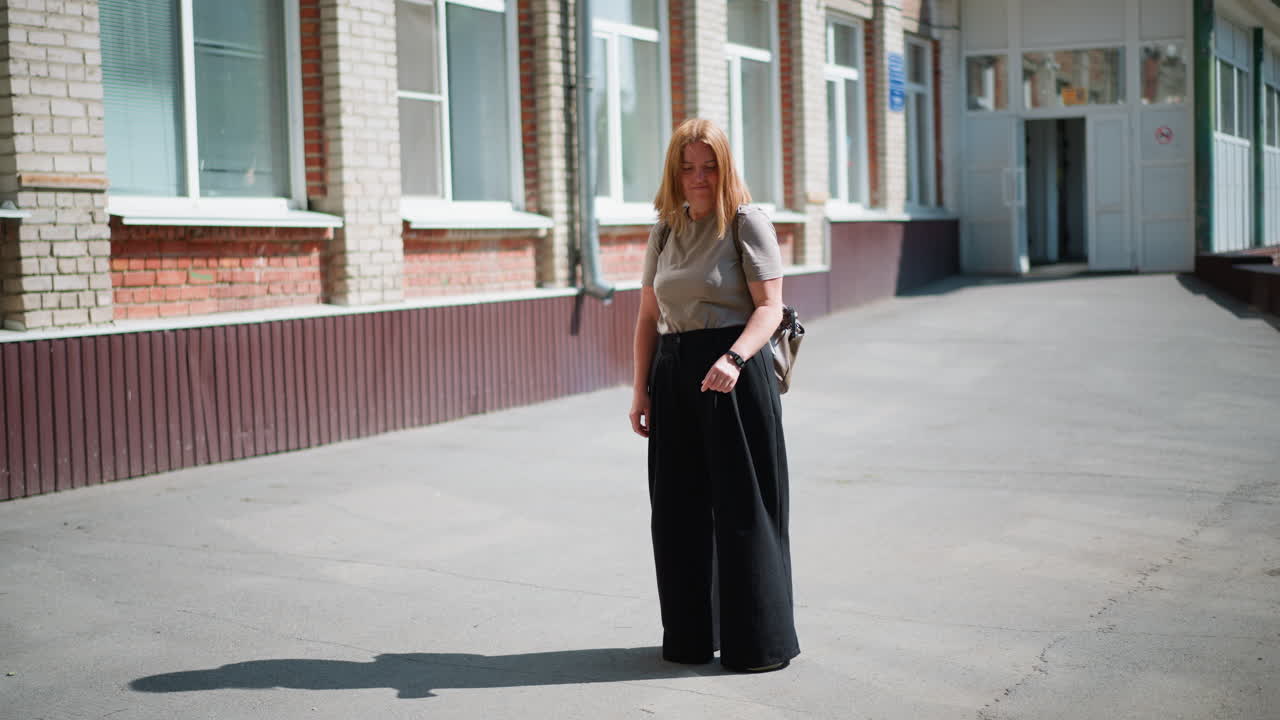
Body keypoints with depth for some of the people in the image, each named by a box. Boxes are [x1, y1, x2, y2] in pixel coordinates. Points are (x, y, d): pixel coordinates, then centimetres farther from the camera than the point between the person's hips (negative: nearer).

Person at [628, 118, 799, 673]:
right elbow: (648, 315, 14)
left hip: (734, 376, -5)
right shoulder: (665, 230, 13)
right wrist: (641, 390, 7)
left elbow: (769, 306, -11)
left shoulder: (746, 222, -4)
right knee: (678, 509, 9)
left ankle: (759, 642, 9)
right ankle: (690, 636, 22)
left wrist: (734, 358, -27)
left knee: (743, 507, -1)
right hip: (673, 377, 6)